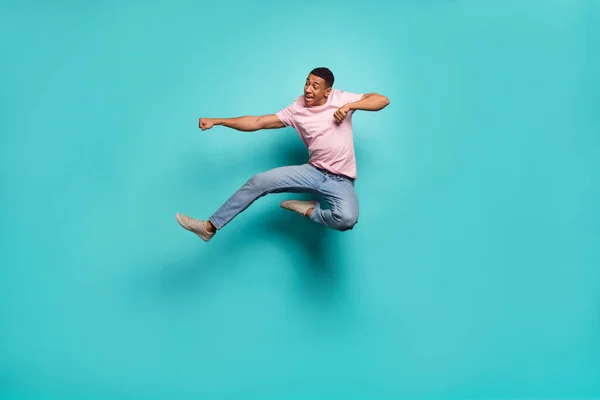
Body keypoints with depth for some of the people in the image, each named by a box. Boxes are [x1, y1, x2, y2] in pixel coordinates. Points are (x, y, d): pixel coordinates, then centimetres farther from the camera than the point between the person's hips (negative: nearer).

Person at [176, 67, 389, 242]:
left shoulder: (341, 98, -2)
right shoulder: (296, 110, 1)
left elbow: (382, 100, -3)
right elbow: (257, 122, 0)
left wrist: (351, 106, -18)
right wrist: (216, 121, -5)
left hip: (340, 181, -2)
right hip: (313, 171, 3)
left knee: (347, 218, -36)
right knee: (259, 181, -10)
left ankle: (311, 211, -3)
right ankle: (210, 227, 0)